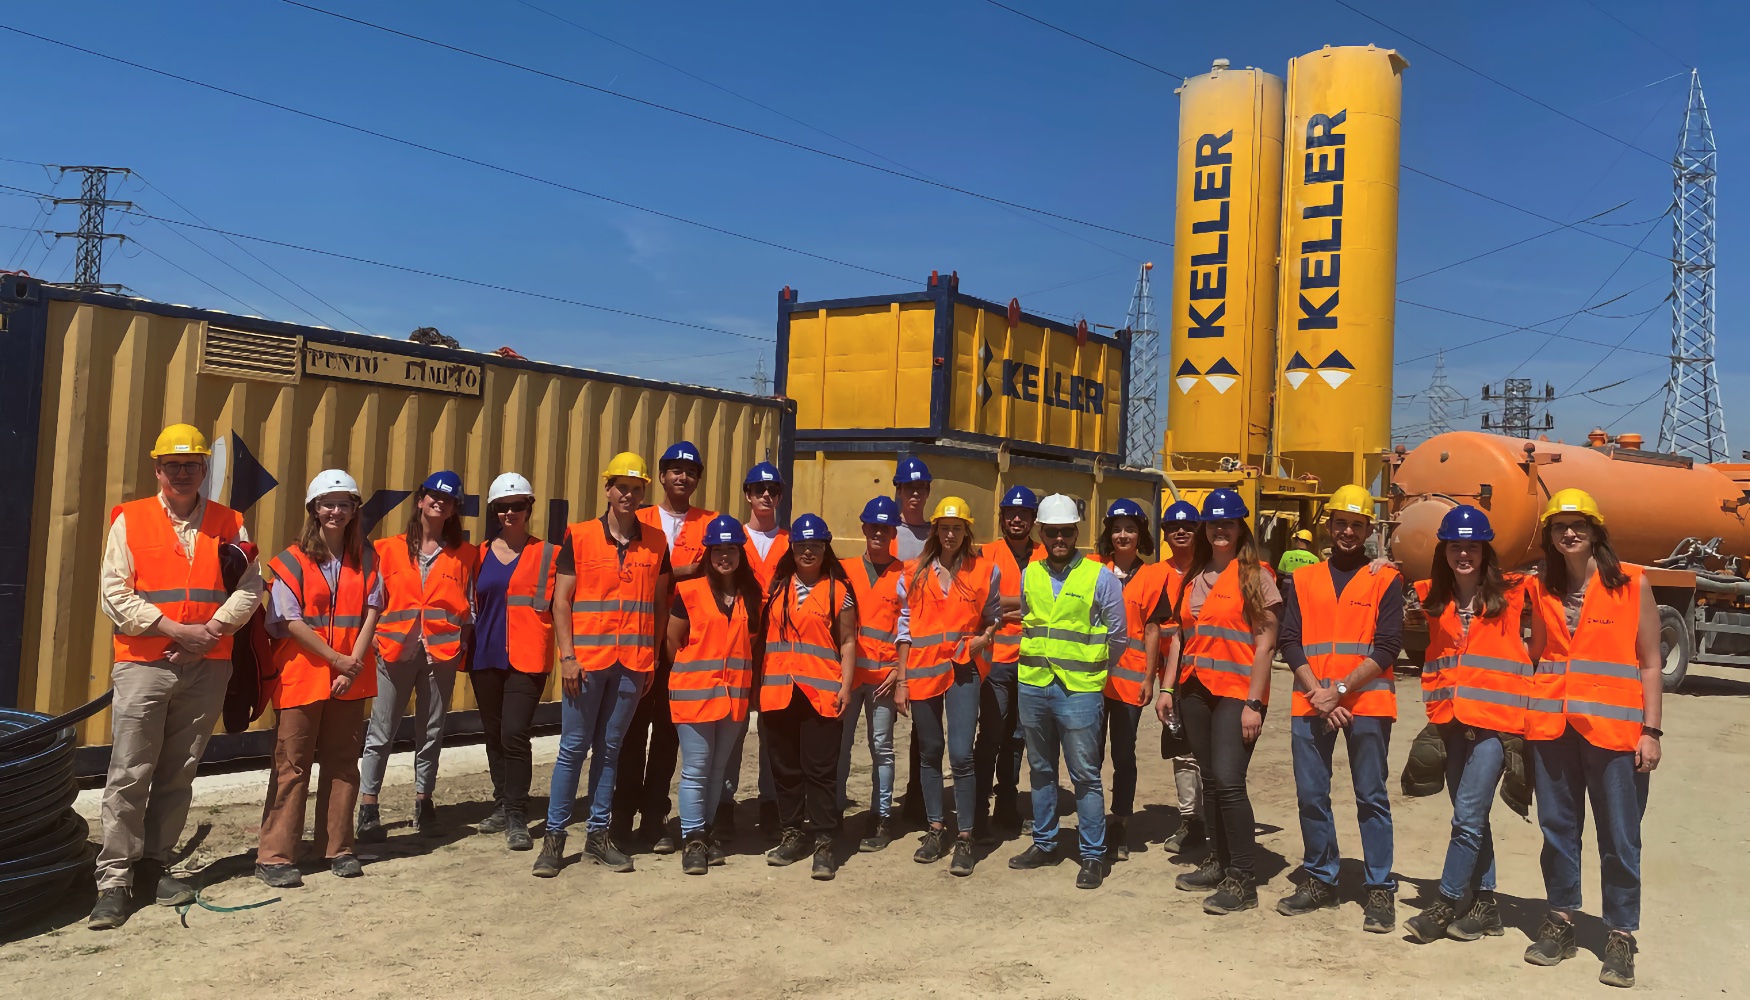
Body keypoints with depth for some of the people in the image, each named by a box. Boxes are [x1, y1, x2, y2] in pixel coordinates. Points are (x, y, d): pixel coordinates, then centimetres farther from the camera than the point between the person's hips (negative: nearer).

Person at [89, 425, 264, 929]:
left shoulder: (229, 524, 9)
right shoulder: (129, 520, 3)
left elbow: (249, 588, 3)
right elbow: (114, 593, -4)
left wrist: (213, 629, -12)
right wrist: (174, 629, -12)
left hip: (208, 667, 2)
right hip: (142, 664, -2)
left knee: (178, 774, 9)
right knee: (129, 775, -3)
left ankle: (154, 865, 20)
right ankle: (114, 879, 4)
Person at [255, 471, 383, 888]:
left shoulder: (365, 558, 7)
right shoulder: (293, 560, -3)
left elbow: (372, 611, 1)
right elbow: (291, 622, -8)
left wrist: (355, 661, -11)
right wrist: (337, 659, -12)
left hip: (350, 679, 3)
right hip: (301, 676, -3)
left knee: (343, 764, 9)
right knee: (291, 766, 1)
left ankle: (338, 849, 19)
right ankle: (275, 856, 6)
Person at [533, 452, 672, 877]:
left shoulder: (656, 542, 7)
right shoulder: (579, 537, -1)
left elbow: (660, 604, 11)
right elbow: (561, 601, -1)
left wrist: (652, 657, 6)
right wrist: (567, 656, -9)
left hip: (633, 662, 2)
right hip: (587, 659, -2)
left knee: (609, 749, 10)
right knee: (573, 748, 2)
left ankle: (598, 834, 19)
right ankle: (554, 835, 11)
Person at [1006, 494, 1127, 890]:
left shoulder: (1100, 578, -5)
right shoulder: (1028, 575, 7)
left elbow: (1118, 636, 4)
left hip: (1079, 691, -4)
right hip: (1033, 686, 5)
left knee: (1085, 775, -1)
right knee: (1041, 770, 15)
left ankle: (1093, 855, 9)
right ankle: (1043, 843, 28)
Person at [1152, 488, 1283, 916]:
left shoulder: (1255, 574, -5)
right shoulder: (1193, 577, 13)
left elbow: (1265, 643, -8)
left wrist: (1254, 703, -13)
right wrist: (1168, 688, 11)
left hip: (1236, 693, -6)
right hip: (1195, 690, 6)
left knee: (1228, 780, -13)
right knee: (1210, 780, 11)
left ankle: (1243, 879, -3)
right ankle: (1220, 862, 23)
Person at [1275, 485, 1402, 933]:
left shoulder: (1386, 580, 4)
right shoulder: (1303, 579, 12)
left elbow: (1387, 647, -5)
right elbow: (1290, 642, 4)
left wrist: (1341, 689, -13)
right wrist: (1317, 693, -9)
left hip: (1366, 702, -3)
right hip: (1311, 703, 3)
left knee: (1371, 796, 2)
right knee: (1311, 795, 7)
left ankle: (1379, 889, 11)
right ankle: (1319, 880, 20)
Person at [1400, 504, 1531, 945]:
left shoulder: (1510, 594, -3)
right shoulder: (1434, 598, 10)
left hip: (1495, 718, -5)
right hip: (1452, 719, 5)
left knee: (1467, 817, -7)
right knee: (1471, 816, 13)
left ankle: (1447, 905, 2)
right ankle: (1484, 904, 24)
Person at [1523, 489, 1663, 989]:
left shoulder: (1632, 584, -1)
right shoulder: (1542, 590, 8)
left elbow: (1650, 663, -1)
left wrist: (1651, 730, -5)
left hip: (1614, 727, -3)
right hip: (1552, 726, 3)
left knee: (1619, 837, 3)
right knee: (1557, 829, 10)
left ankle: (1620, 937, 15)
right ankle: (1561, 920, 23)